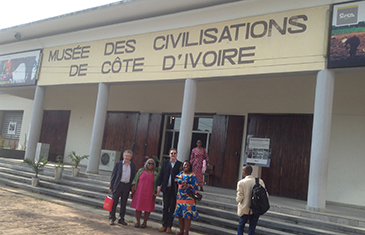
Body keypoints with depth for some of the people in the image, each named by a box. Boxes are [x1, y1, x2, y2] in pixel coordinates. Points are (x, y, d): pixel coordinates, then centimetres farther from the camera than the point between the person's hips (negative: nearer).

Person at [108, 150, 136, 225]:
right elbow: (113, 175, 1)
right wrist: (111, 186, -3)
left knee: (124, 203, 9)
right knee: (114, 202, 2)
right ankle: (111, 218, 12)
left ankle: (121, 219, 19)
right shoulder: (118, 164, 2)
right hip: (118, 185, -2)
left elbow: (133, 177, 9)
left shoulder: (132, 165, 8)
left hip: (127, 186, 2)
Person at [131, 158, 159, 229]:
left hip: (149, 194, 0)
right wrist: (133, 188, 0)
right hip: (139, 193, 1)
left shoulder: (155, 174, 5)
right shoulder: (141, 171, 6)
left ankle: (145, 222, 16)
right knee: (138, 207, 3)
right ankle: (138, 222, 15)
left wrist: (155, 194, 0)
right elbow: (135, 180, 7)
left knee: (147, 209, 2)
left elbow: (156, 185, 5)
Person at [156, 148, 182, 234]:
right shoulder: (165, 163, 8)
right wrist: (159, 186, 3)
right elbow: (161, 175, 8)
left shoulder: (180, 164, 0)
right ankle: (164, 225, 16)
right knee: (165, 207, 9)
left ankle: (169, 226, 11)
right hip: (166, 188, 2)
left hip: (175, 189, -2)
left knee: (172, 208, 4)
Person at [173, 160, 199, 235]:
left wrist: (188, 185, -25)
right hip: (179, 198, 6)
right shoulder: (180, 174, 13)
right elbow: (176, 180, 25)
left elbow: (195, 186, -10)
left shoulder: (192, 175, -4)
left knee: (187, 216, -5)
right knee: (180, 215, 9)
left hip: (188, 198, -6)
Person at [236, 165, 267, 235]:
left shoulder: (241, 183, -12)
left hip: (245, 210, -2)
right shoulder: (260, 181, -3)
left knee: (241, 226, 19)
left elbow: (239, 198, -13)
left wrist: (237, 199, 8)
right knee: (252, 228, 13)